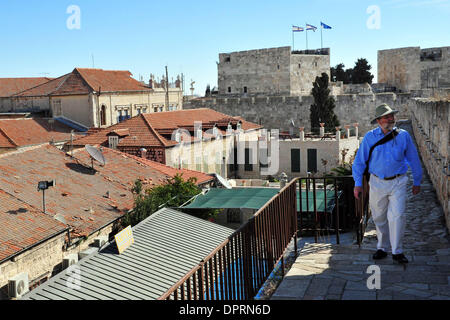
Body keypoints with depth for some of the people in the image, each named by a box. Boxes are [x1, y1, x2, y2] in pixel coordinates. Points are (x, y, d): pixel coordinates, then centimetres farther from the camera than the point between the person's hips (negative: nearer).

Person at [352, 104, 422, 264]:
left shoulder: (403, 135, 1)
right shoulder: (370, 137, 0)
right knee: (379, 218, 10)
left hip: (398, 183, -1)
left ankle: (397, 252, 1)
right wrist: (358, 183, -1)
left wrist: (417, 182, 14)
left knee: (397, 216, -10)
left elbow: (414, 159, 10)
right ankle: (382, 248, 26)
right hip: (377, 183, 1)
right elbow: (359, 161, 4)